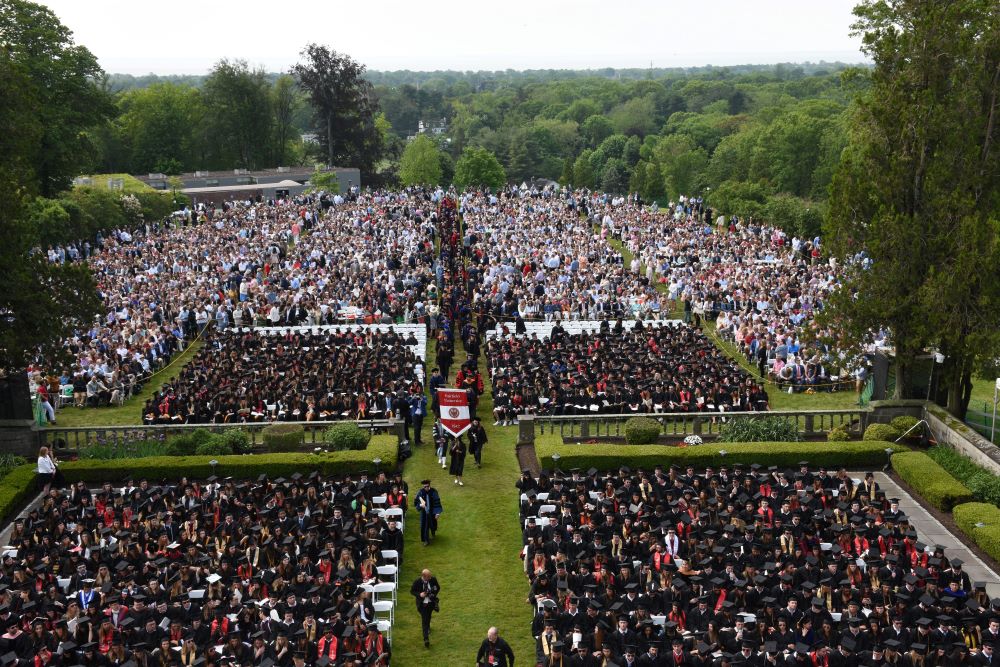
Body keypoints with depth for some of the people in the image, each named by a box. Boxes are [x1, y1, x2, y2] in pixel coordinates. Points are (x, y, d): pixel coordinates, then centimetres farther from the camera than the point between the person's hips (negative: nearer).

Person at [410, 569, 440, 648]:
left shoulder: (433, 579, -14)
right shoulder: (417, 582, -21)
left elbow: (438, 588, 4)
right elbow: (412, 591, -7)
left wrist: (434, 594, -12)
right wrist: (419, 594, -25)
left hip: (431, 602, 3)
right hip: (422, 603, -3)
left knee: (428, 617, 25)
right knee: (424, 619, -9)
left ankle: (427, 628, 56)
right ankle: (426, 639, -10)